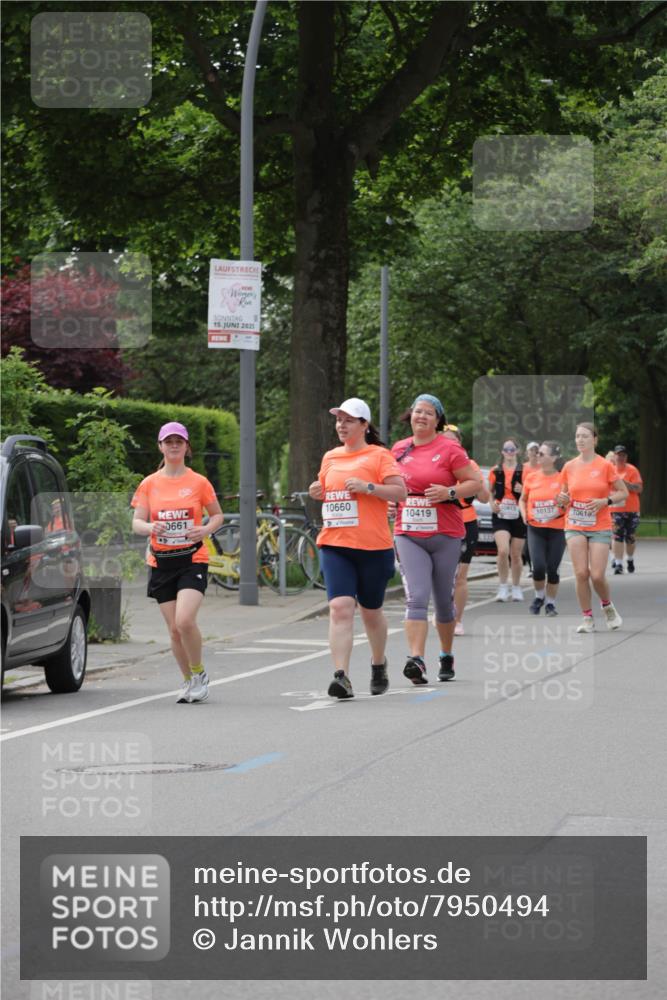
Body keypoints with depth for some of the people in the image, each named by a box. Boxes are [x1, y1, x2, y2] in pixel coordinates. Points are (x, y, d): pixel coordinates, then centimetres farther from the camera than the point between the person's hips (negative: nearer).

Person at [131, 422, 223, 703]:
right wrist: (150, 527, -20)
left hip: (192, 560, -3)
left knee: (185, 620, -20)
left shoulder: (199, 482, 1)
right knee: (174, 628, 3)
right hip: (160, 562, 3)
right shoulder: (149, 484, 5)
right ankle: (188, 680, 21)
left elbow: (217, 515, 11)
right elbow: (136, 523, 4)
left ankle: (199, 674, 2)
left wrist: (206, 530, -11)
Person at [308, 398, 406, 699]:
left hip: (372, 546, -3)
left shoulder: (379, 455, -2)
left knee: (370, 610, 11)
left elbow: (400, 491, -9)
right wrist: (317, 492, 8)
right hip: (334, 545, 3)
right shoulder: (330, 457, 14)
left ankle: (379, 664, 37)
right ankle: (341, 676, -20)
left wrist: (368, 487, -20)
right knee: (340, 607, -14)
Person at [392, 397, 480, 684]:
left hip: (445, 535, -2)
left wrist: (449, 492, -19)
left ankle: (447, 657, 29)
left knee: (443, 598, 10)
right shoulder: (398, 449, 9)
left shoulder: (449, 448, -3)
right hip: (408, 534, 2)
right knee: (416, 597, -13)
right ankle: (416, 660, -22)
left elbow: (474, 483, -4)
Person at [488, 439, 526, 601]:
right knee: (503, 550, -18)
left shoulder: (523, 471, 2)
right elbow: (489, 491, 16)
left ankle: (516, 587, 22)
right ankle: (503, 587, -6)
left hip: (518, 516, 0)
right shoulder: (496, 471, 6)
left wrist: (523, 490, -14)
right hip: (500, 515, 0)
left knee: (516, 554, 7)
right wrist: (492, 503, -3)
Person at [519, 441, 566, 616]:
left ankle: (550, 604, 18)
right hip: (535, 529, 2)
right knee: (538, 567, -10)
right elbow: (523, 499, 18)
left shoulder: (562, 479, -7)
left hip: (557, 529, -2)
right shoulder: (531, 478, 3)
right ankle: (539, 596, 17)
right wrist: (524, 514, 2)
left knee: (552, 569, 1)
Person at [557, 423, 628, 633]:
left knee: (597, 575, -8)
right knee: (581, 573, -7)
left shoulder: (605, 466, -4)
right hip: (575, 527, 2)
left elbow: (623, 492, 1)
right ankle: (588, 619, 6)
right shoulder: (569, 467, 4)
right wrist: (562, 500, -7)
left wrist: (605, 501, -15)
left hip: (600, 528, -2)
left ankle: (607, 607, 22)